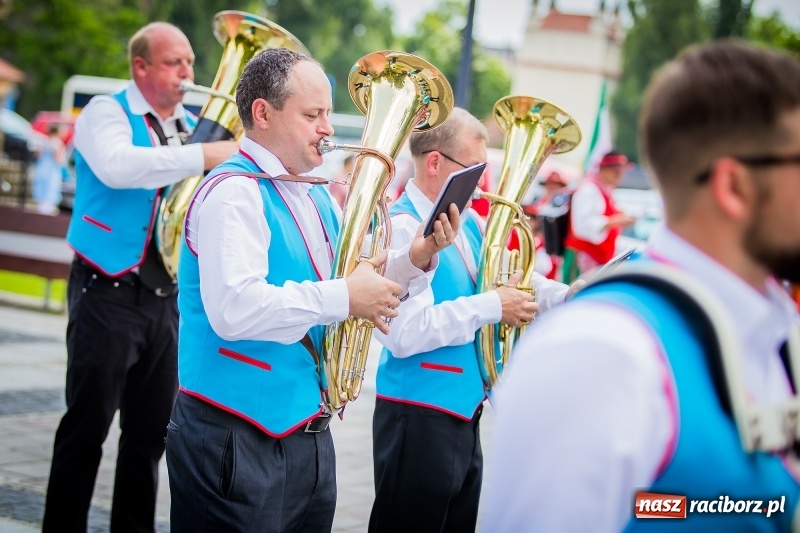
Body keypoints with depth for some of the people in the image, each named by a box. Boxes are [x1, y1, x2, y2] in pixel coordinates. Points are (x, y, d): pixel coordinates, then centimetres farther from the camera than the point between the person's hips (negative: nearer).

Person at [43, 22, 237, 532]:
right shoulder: (107, 113, -4)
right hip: (109, 293, -5)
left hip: (167, 295, 6)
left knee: (151, 431, 9)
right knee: (86, 427, -2)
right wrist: (204, 155, -32)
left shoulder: (193, 126, 13)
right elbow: (117, 166, -26)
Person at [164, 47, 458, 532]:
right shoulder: (233, 193, -15)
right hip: (239, 442, -9)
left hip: (309, 435, 9)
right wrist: (343, 297, -23)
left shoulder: (316, 197, 13)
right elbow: (235, 309, -28)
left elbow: (367, 278, 18)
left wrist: (417, 257, -2)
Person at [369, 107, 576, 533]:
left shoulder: (467, 222, 10)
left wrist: (569, 297, 1)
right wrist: (491, 307, -22)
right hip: (419, 417, -9)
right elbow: (405, 332, -28)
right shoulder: (401, 228, -18)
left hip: (464, 410, 9)